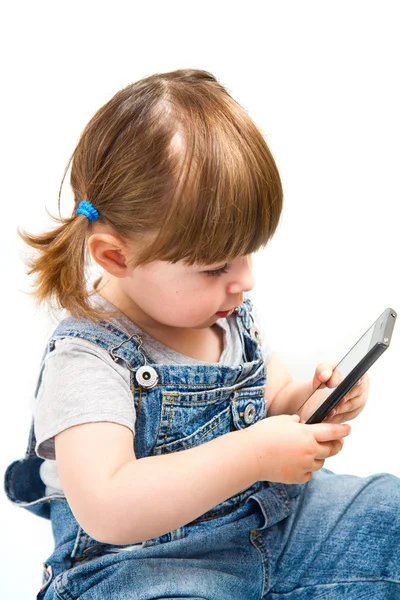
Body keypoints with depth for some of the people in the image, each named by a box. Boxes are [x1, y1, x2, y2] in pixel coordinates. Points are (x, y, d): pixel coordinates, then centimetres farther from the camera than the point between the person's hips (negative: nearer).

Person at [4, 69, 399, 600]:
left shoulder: (230, 312, 1)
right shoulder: (86, 359, -23)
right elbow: (105, 510, -34)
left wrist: (313, 399, -7)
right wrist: (254, 455, -34)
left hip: (271, 514, 7)